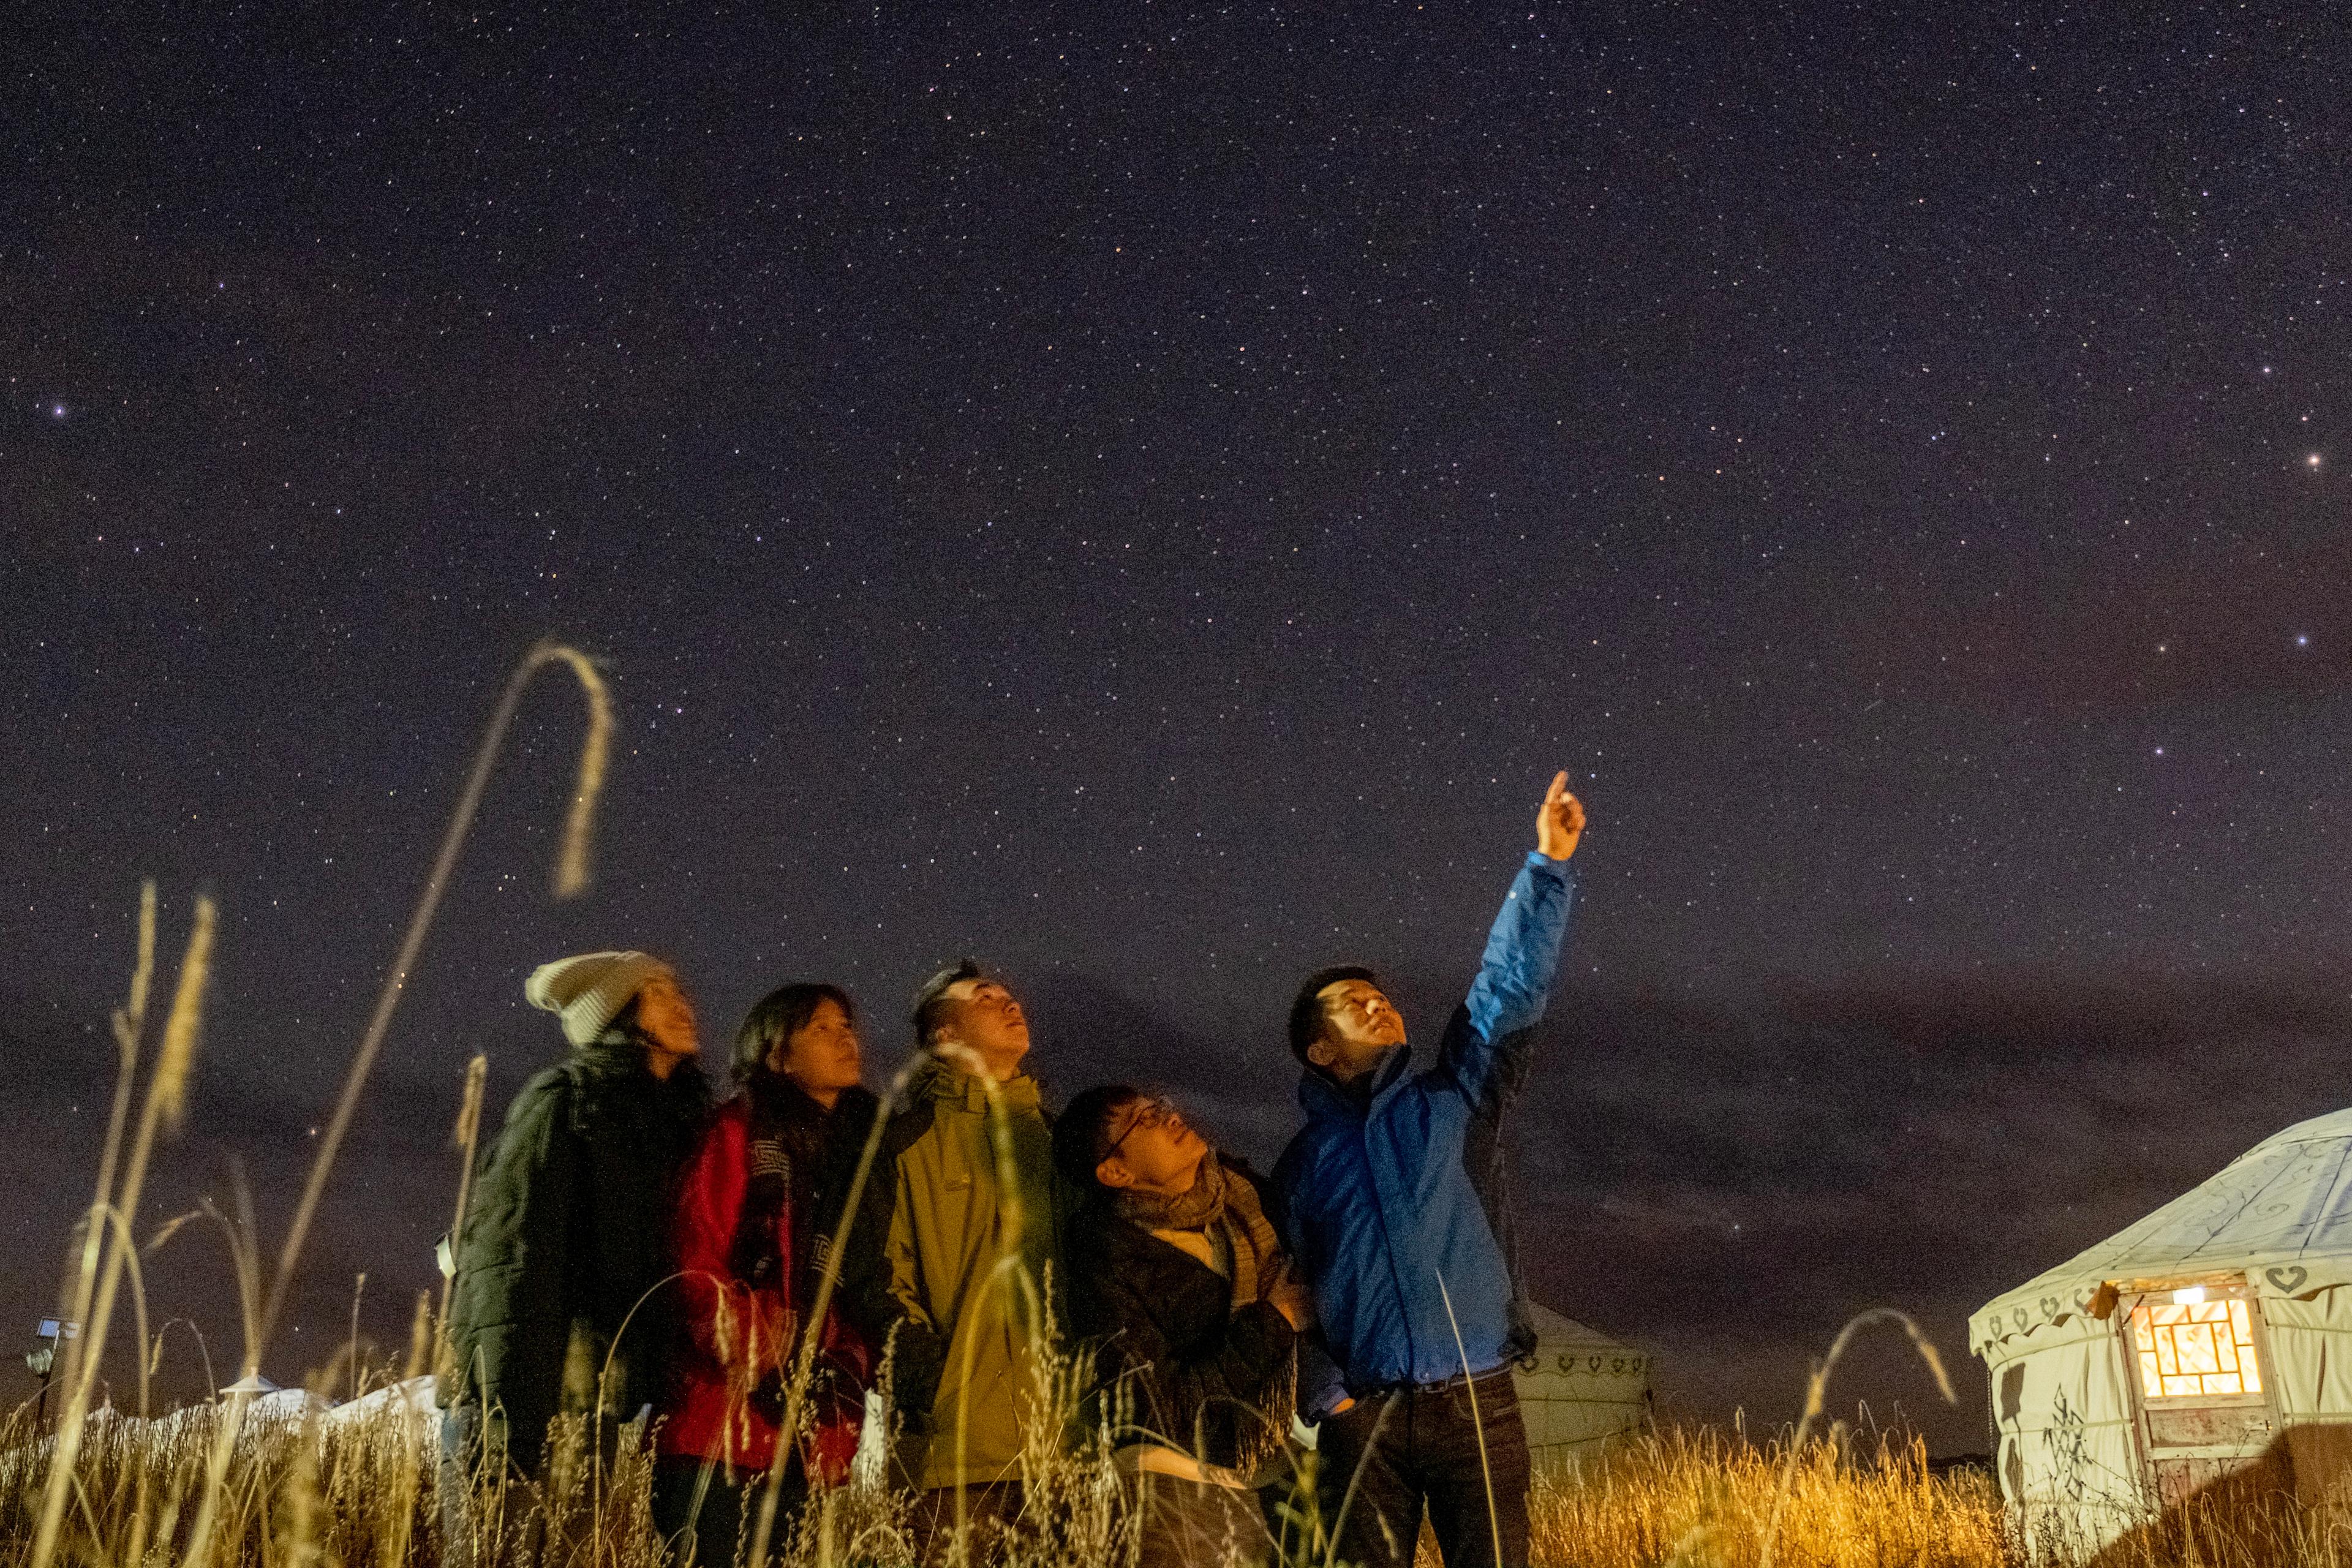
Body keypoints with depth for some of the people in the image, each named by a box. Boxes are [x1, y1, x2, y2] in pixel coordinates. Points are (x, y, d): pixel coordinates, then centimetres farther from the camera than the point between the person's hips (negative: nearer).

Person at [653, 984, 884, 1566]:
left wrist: (852, 1365, 1)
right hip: (729, 1413, -5)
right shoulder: (743, 1130, 0)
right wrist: (759, 1364, -14)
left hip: (812, 1427, 6)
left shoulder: (859, 1146, 18)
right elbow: (695, 1262, -8)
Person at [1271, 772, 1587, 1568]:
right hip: (1364, 1416, 1)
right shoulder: (1304, 1161, 11)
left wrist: (1548, 866, -11)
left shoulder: (1452, 1101, 9)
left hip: (1476, 1404, 0)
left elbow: (1511, 986, -2)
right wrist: (1324, 1398, -2)